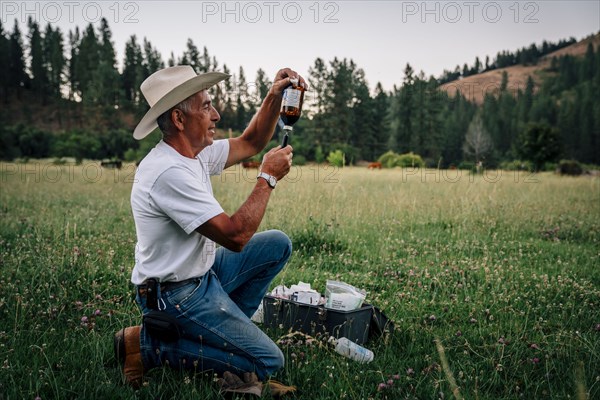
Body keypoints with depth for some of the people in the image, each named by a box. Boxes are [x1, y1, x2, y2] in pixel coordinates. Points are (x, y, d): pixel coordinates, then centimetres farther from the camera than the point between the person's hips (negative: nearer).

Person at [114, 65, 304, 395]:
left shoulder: (194, 152, 2)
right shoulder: (170, 172, -28)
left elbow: (249, 143, 15)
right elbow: (235, 237, -28)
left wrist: (274, 97, -1)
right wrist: (268, 177, -18)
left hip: (201, 274, 10)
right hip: (176, 295, -10)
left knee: (277, 244, 10)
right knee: (267, 362, -8)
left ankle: (226, 326, 13)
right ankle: (149, 345, -3)